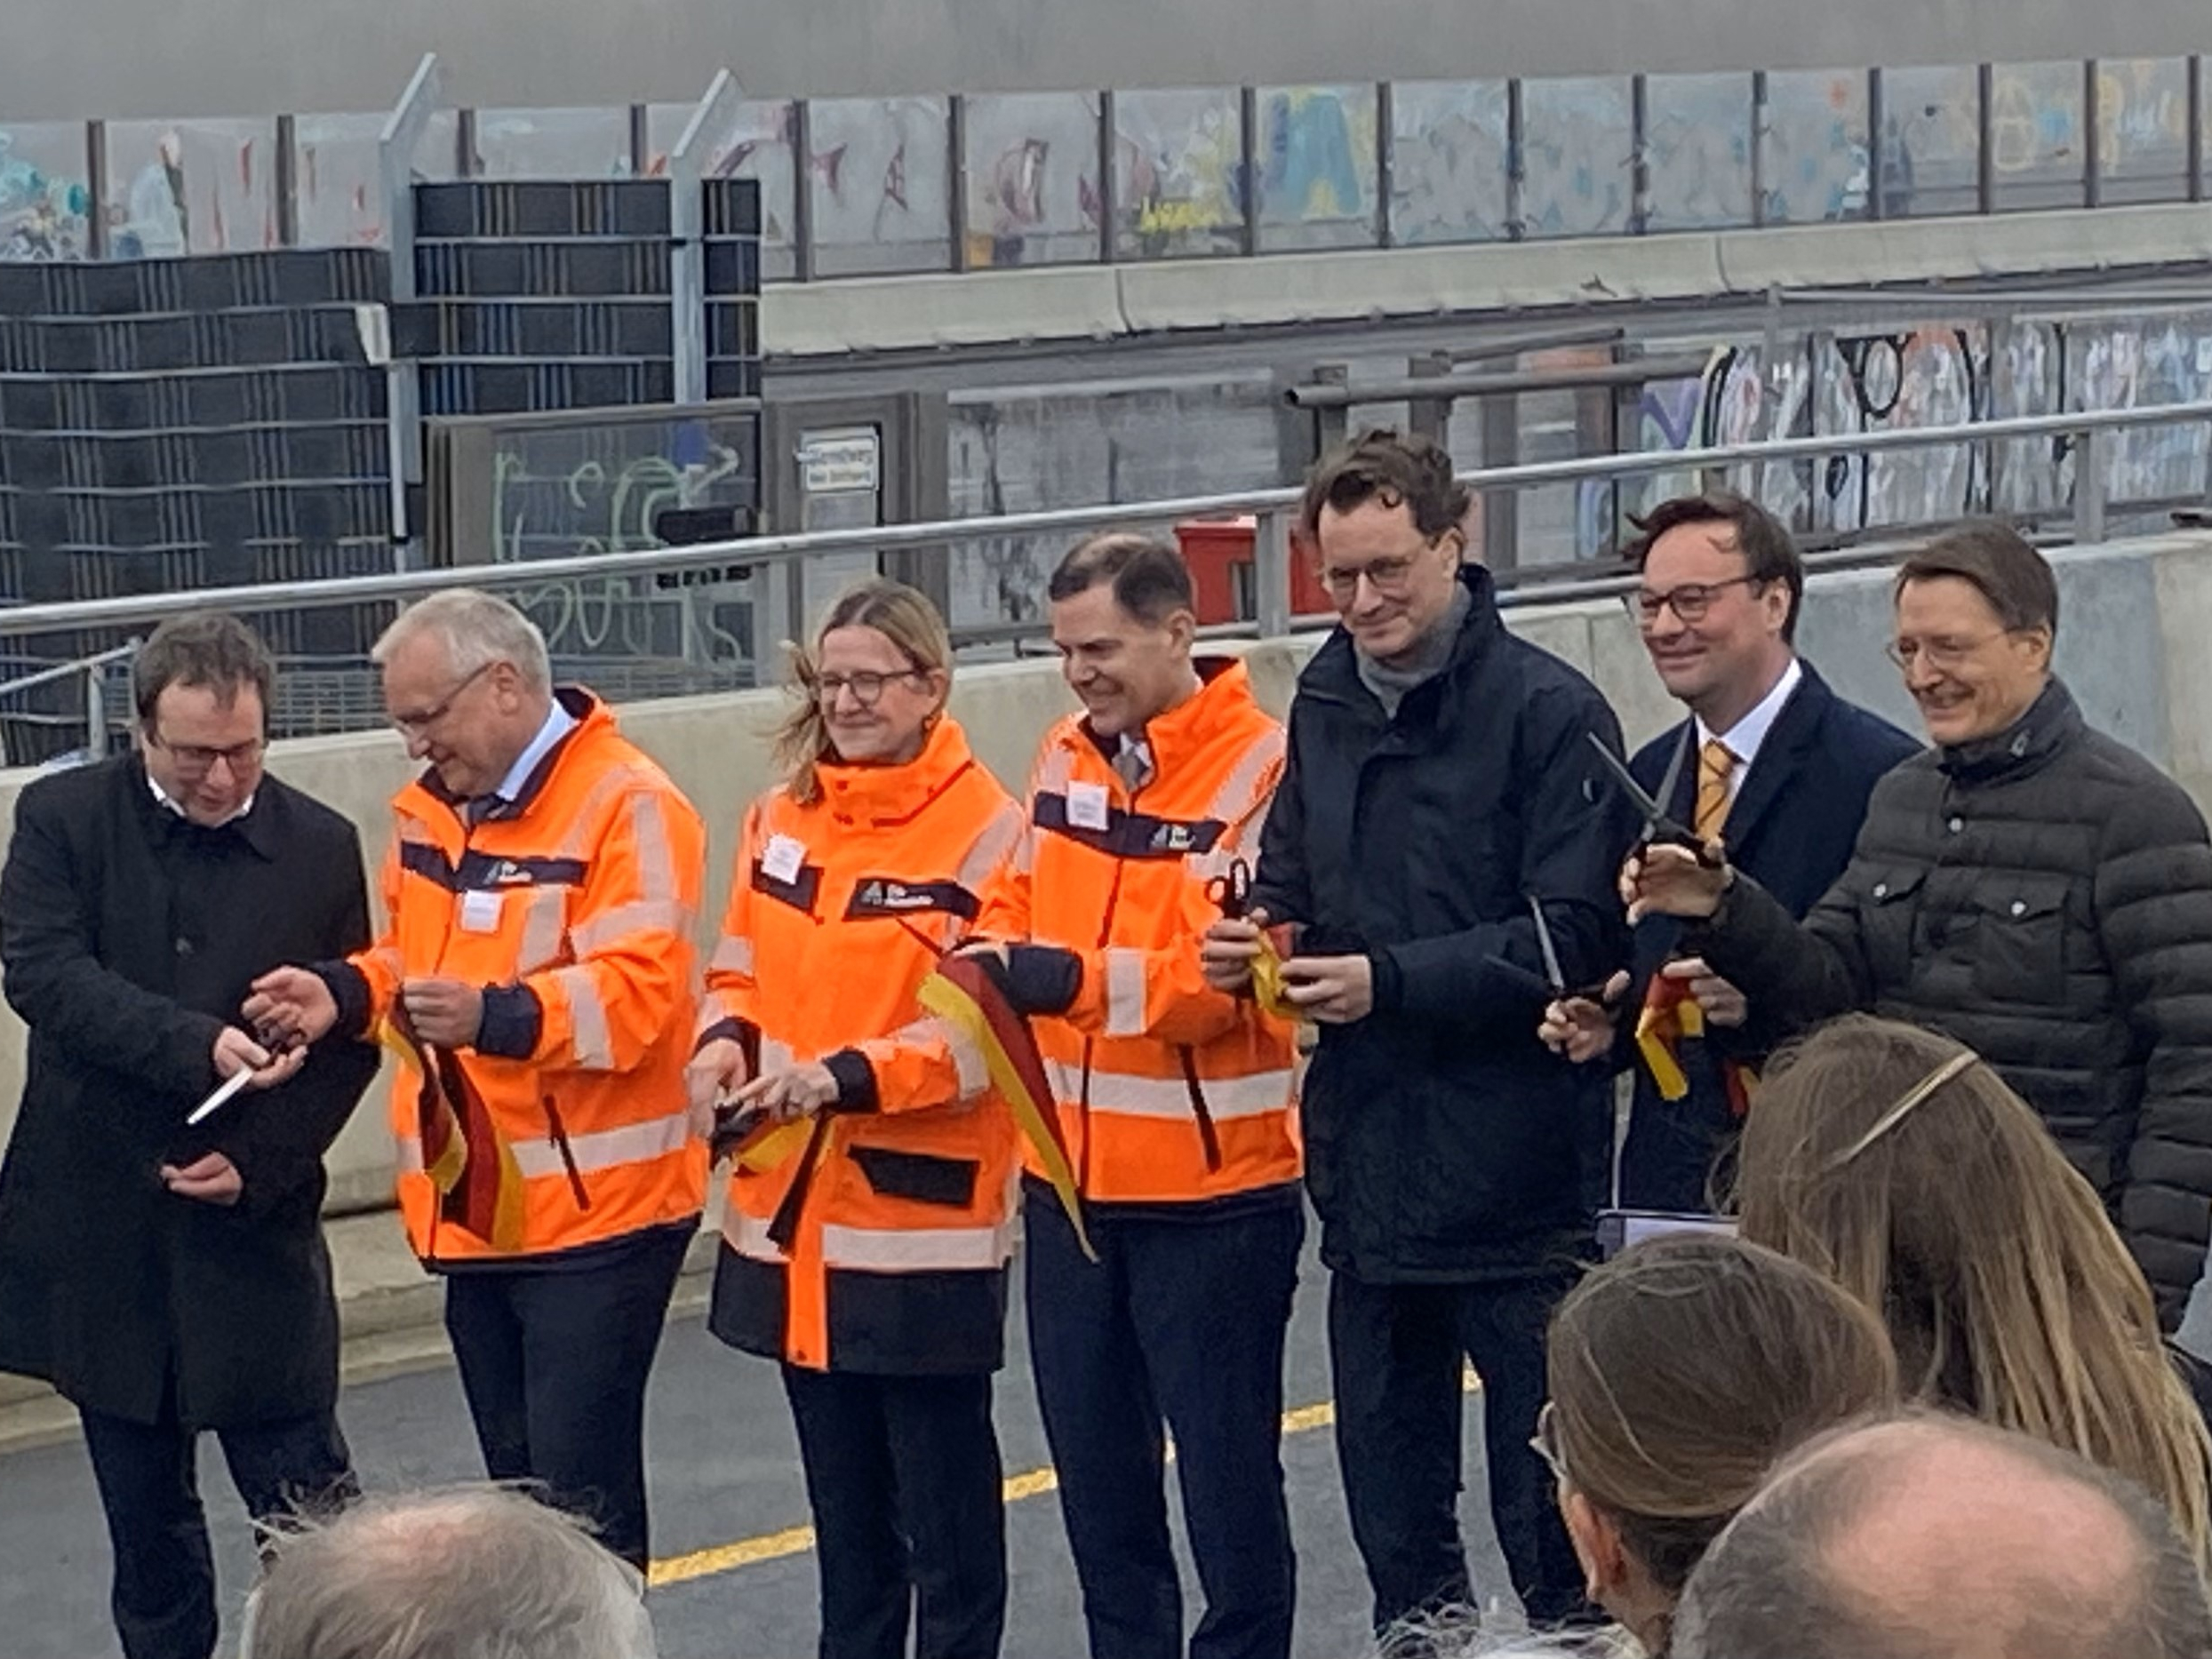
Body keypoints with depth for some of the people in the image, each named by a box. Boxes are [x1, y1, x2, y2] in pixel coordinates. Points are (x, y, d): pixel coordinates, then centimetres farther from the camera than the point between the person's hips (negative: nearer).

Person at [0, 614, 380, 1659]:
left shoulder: (320, 846, 1)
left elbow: (352, 1036, 2)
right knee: (145, 1516, 12)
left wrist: (262, 1161, -11)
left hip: (256, 1228, -1)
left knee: (311, 1511, -1)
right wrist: (198, 1045, -29)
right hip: (99, 1229, 1)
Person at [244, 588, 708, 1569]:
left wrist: (496, 1018, -37)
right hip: (473, 1210, 8)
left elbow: (633, 993, -23)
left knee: (581, 1494, -7)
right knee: (514, 1482, 15)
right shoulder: (431, 808, 13)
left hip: (594, 1208, -8)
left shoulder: (625, 806, -14)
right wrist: (343, 994, 2)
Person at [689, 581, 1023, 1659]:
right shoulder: (778, 820, 9)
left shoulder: (984, 830, -11)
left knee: (943, 1498, 3)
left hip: (926, 1219, -6)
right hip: (793, 1213, 7)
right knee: (842, 1499, 18)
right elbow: (741, 971, 15)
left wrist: (848, 1076, -29)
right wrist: (727, 1045, -7)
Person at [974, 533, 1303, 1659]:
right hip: (1069, 1181, 7)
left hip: (1212, 1186, -7)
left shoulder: (1260, 768, -16)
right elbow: (1019, 906, 15)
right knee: (1095, 1467, 17)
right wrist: (996, 958, -6)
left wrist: (1071, 978, -31)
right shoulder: (1063, 758, 8)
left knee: (1225, 1467, 4)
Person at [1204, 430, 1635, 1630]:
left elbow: (1574, 938, -17)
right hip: (1366, 1163, 7)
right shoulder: (1325, 701, 11)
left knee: (1548, 1519, 0)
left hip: (1516, 1180, -7)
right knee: (1393, 1511, 16)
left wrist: (1391, 981, -21)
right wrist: (1255, 937, -1)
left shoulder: (1549, 710, -11)